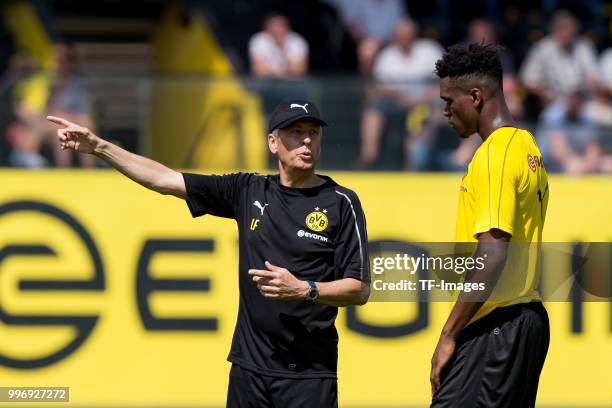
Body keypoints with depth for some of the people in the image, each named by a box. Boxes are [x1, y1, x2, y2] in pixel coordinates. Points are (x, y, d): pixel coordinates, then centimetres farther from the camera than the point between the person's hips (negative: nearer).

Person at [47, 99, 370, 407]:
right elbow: (164, 179, 9)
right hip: (248, 367, 4)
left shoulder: (340, 203, -2)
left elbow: (359, 290, -4)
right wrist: (100, 147, 3)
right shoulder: (248, 191, 9)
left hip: (307, 375, -4)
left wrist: (302, 289, -20)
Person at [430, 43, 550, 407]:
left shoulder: (494, 155, -13)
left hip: (495, 326, -10)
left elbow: (492, 255, -21)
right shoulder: (528, 147, 16)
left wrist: (449, 334, -18)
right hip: (527, 316, 10)